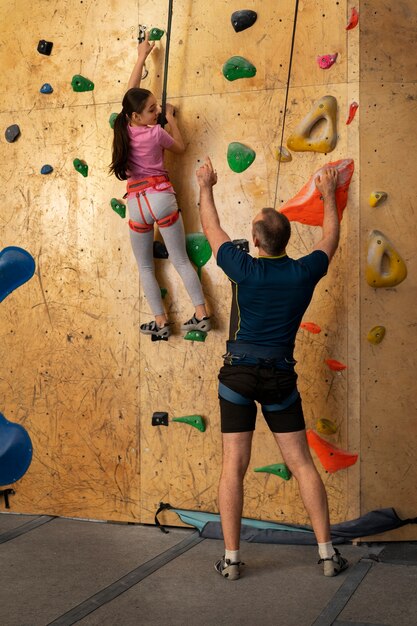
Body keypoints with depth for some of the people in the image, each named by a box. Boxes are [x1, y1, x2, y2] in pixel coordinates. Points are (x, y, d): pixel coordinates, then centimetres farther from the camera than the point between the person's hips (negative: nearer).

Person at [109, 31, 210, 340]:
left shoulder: (124, 128, 0)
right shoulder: (156, 132, -9)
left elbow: (132, 89, 14)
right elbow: (180, 147, 10)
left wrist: (142, 57, 23)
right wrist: (171, 119, 18)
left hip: (136, 204, 2)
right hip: (161, 199, -2)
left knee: (145, 267, 13)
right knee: (181, 260, 6)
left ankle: (161, 323, 11)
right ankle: (202, 315, 4)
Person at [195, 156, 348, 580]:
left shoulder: (245, 270, -7)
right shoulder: (304, 273, -3)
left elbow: (212, 231, 10)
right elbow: (330, 239, 19)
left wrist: (206, 187, 25)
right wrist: (328, 195, 33)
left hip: (239, 372, -1)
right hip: (280, 376, 1)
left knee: (234, 466, 3)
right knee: (302, 464, 8)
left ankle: (231, 559, 6)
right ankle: (327, 553, 10)